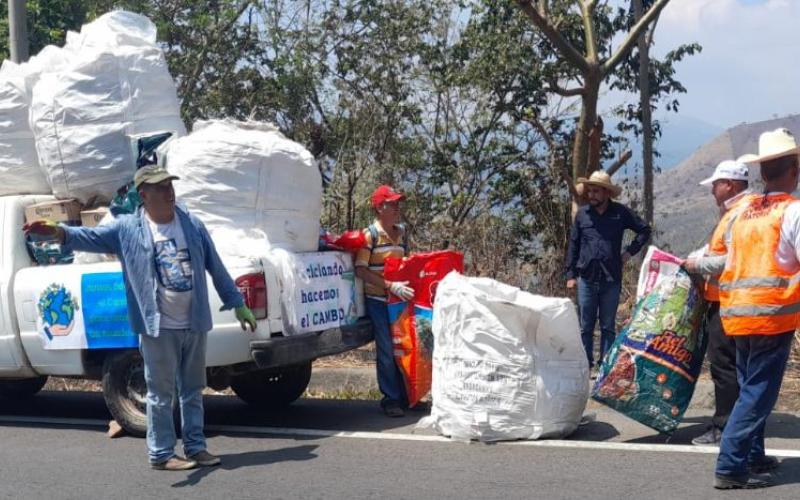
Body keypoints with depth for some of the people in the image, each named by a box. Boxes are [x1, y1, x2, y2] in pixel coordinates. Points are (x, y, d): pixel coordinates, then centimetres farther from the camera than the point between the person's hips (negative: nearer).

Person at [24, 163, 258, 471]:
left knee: (193, 391, 13)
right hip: (158, 328, -4)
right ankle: (161, 454, 12)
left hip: (194, 325, 4)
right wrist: (59, 232, -37)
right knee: (161, 393, 3)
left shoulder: (192, 225, 6)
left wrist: (238, 305, 12)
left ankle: (195, 447, 24)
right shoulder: (127, 229, -3)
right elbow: (91, 237, -17)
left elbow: (216, 268, 10)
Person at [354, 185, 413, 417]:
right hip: (378, 301, -6)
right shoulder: (370, 234, -10)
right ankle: (391, 398, 8)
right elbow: (361, 270, -15)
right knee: (386, 350, -1)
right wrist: (391, 286, -22)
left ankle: (404, 396, 21)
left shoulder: (401, 231, 10)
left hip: (400, 299, 6)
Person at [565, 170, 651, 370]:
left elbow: (644, 230, 12)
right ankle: (585, 364, 12)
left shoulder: (621, 212, 0)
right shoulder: (582, 214, 3)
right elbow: (573, 246, 8)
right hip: (587, 279, 1)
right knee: (585, 326, 5)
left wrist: (630, 251, 2)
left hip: (611, 279, -1)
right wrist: (570, 274, 5)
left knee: (608, 327, 7)